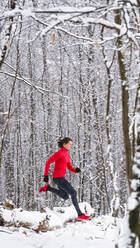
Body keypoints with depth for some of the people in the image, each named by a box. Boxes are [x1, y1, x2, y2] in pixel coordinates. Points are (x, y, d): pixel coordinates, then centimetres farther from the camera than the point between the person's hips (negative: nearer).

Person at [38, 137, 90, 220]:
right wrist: (46, 175, -14)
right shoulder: (59, 153, -14)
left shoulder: (67, 155, 14)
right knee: (73, 193, -9)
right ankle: (80, 214, -6)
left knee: (65, 197, 22)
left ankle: (47, 188, 20)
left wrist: (76, 170, -4)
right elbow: (48, 162, -13)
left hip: (61, 177, 10)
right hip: (58, 178, -10)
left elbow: (69, 167, 17)